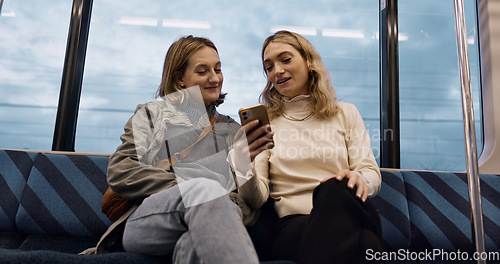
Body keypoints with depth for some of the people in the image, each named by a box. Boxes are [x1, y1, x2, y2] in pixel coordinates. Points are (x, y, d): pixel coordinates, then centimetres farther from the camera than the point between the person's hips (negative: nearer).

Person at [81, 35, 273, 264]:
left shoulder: (232, 129, 26)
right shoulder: (151, 114, 20)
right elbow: (118, 171, 3)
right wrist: (194, 190, -10)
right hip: (144, 220, 0)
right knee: (204, 188, -35)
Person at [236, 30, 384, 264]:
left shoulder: (345, 113, 17)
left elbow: (372, 174, 8)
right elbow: (256, 199, 1)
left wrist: (358, 179, -17)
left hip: (345, 212, 3)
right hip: (293, 224, -3)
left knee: (334, 189, -35)